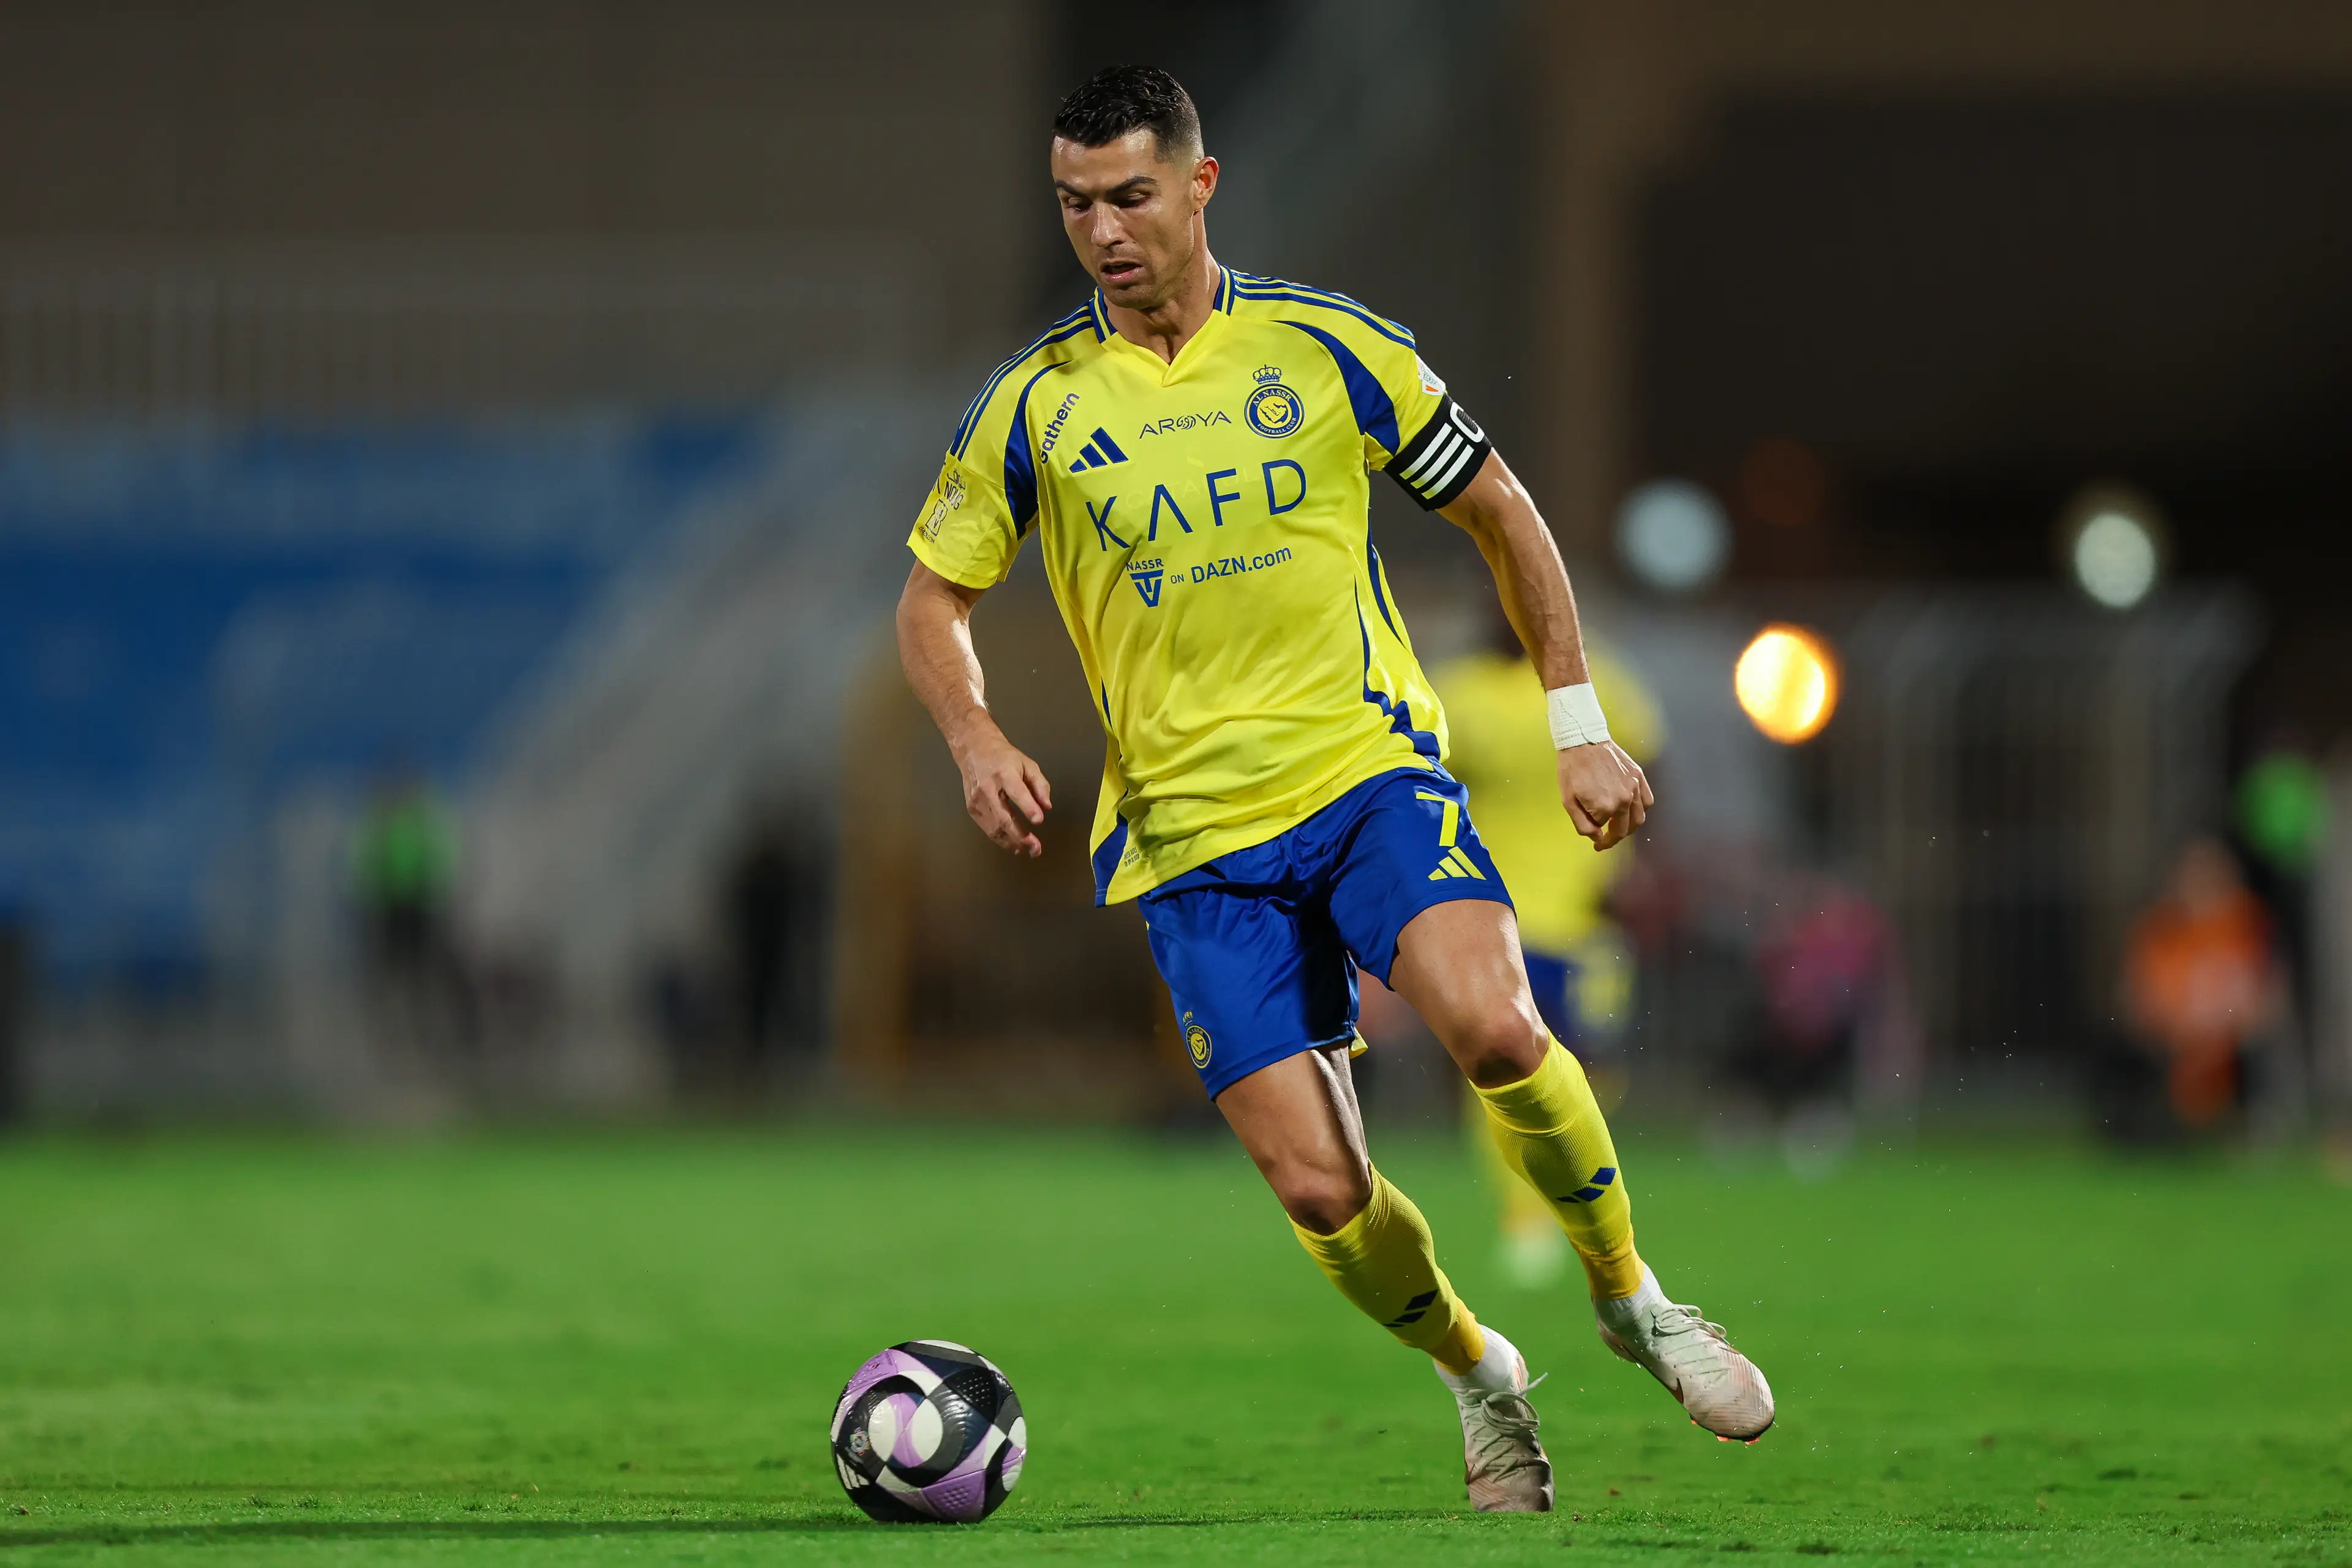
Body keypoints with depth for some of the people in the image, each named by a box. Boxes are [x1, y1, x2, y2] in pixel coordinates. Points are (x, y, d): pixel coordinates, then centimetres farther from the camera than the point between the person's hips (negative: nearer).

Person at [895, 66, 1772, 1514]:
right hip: (1192, 837, 1)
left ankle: (1631, 1297, -4)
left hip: (1370, 770, -1)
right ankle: (1480, 1375, 19)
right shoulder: (1039, 402, 2)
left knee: (1495, 1026, -29)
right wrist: (976, 737, -8)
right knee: (1320, 1189, -10)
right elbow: (935, 596, 13)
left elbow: (1501, 514, 12)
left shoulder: (1328, 347, 1)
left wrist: (1581, 727, 7)